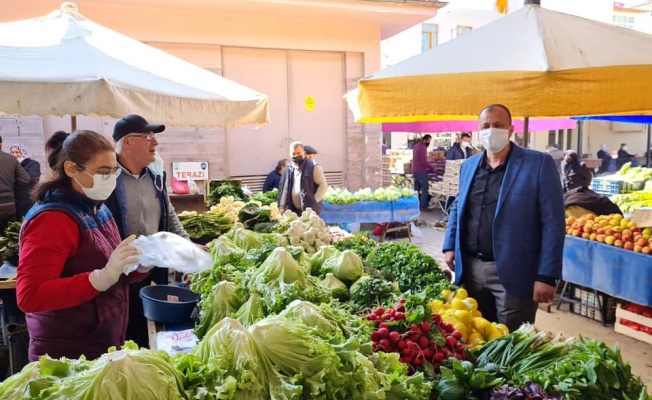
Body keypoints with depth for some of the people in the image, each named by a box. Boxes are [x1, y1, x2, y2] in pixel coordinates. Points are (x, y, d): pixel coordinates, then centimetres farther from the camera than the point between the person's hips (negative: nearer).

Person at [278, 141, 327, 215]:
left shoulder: (314, 167, -7)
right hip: (293, 210, 6)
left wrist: (314, 202, -14)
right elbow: (285, 189, 16)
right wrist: (282, 206, 9)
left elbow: (323, 186, -10)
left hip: (310, 210, -6)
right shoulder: (289, 169, 12)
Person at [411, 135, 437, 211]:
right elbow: (424, 161, -21)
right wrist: (432, 167, -10)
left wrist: (428, 168, 22)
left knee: (417, 189, 11)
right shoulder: (423, 147, -17)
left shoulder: (416, 146, 14)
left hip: (415, 170, 9)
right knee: (425, 188, -5)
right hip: (421, 171, -9)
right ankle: (422, 206, -6)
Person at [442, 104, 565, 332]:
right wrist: (450, 246, 8)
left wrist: (546, 275, -16)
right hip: (470, 269, 5)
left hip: (513, 273, -5)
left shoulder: (539, 164, -7)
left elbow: (553, 222, -11)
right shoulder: (468, 166, 10)